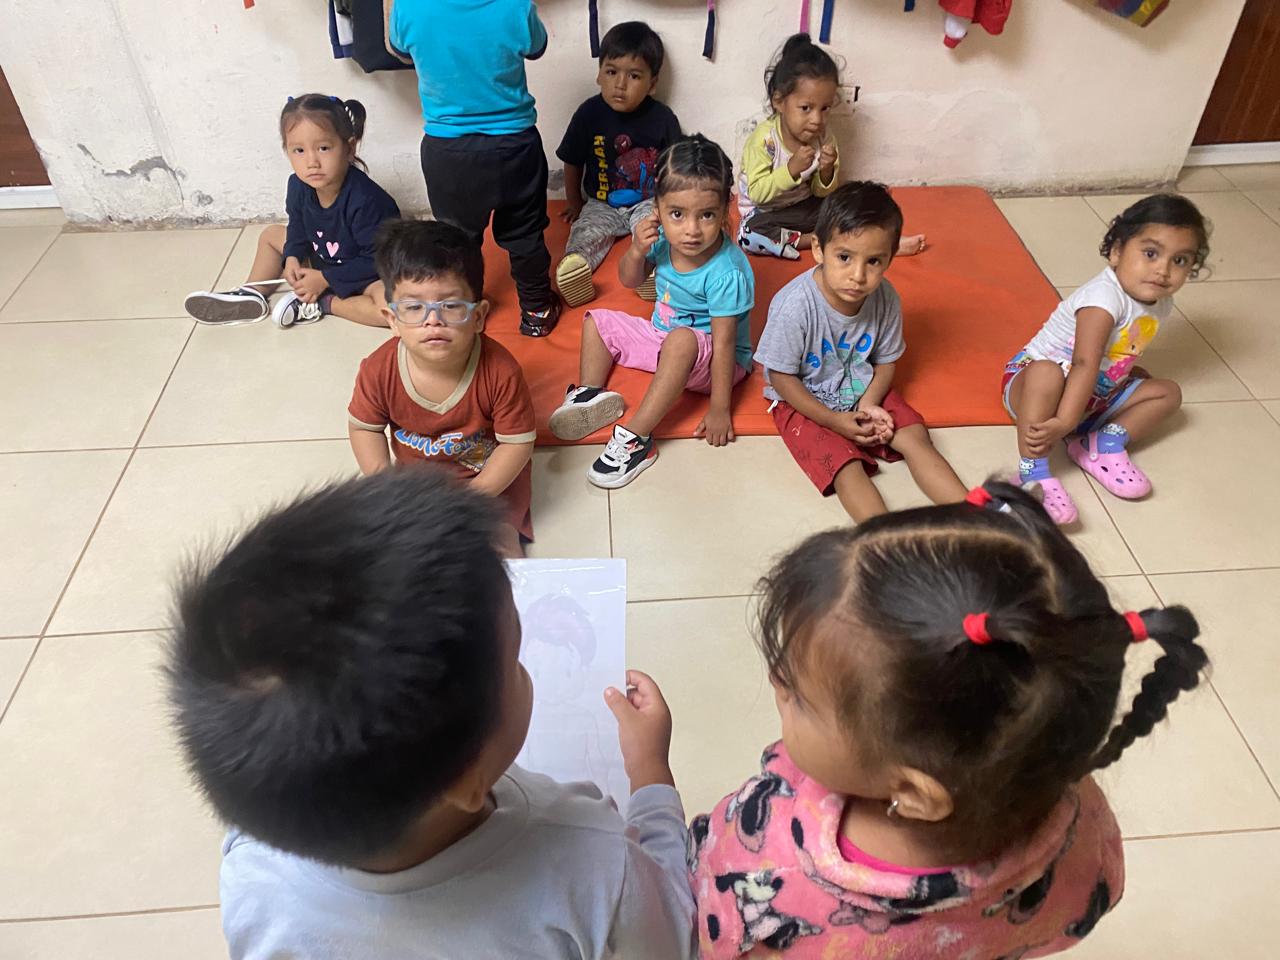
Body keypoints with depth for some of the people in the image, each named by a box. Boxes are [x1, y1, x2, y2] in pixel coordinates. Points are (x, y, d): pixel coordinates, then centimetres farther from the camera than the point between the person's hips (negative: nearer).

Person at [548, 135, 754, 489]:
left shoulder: (726, 273, -32)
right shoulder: (663, 239, -14)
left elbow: (723, 343, -28)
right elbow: (630, 281, 4)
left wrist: (719, 410, -26)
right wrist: (637, 251, -19)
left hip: (707, 358, -7)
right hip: (661, 337, 8)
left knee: (681, 340, -40)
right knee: (598, 321, 8)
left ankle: (636, 438, -35)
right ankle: (590, 394, -8)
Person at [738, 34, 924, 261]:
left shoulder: (823, 137, -3)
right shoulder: (764, 139, -20)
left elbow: (822, 192, 0)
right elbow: (757, 193, -25)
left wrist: (827, 171, -22)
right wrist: (792, 169, -35)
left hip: (806, 207, 5)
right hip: (766, 213, -5)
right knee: (750, 234, -35)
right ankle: (814, 239, -22)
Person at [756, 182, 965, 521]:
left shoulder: (885, 298, -14)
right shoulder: (795, 304, -28)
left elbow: (886, 362, 2)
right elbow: (781, 377, -18)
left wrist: (869, 403, -17)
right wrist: (833, 421, -18)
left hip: (862, 391, 4)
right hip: (804, 401, -4)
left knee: (915, 438, -12)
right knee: (847, 469, -22)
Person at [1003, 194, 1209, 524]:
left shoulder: (1160, 304, 1)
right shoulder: (1104, 298, -27)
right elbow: (1085, 364, -37)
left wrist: (1128, 370, 4)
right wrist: (1066, 422, -41)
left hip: (1095, 395, 9)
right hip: (1032, 380, -9)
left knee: (1168, 392, 7)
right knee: (1047, 372, -40)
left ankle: (1102, 444, -10)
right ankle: (1033, 471, -35)